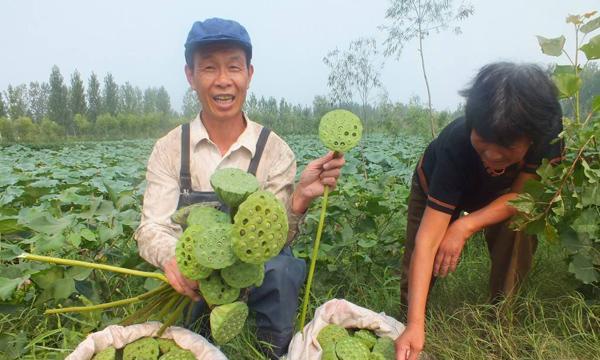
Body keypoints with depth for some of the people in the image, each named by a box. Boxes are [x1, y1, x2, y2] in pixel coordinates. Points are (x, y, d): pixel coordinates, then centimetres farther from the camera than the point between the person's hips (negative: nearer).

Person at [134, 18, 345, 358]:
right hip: (192, 279, 1)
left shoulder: (274, 150, -8)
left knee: (280, 269, -32)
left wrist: (300, 199, -32)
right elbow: (152, 228, -10)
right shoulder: (169, 149, -5)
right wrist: (172, 258, -33)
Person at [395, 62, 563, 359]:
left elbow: (520, 194, -24)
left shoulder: (548, 131, -35)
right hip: (436, 188, -2)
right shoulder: (456, 145, -44)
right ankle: (407, 321, 21)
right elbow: (427, 240, -46)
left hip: (499, 194, 3)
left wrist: (465, 226, -42)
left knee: (518, 230, -23)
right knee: (418, 267, -9)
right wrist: (416, 325, -53)